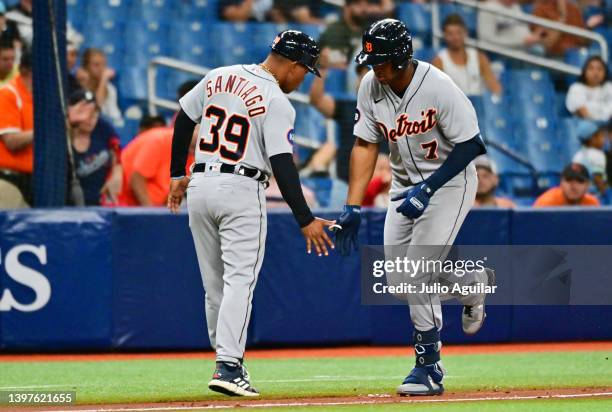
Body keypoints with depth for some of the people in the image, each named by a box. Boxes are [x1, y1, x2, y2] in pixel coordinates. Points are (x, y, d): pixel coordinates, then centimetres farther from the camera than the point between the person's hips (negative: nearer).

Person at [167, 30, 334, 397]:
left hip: (200, 186, 6)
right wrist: (305, 220, -17)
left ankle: (228, 360, 19)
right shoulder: (277, 103, -11)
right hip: (242, 191, -6)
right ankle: (228, 367, -19)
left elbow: (183, 123, 13)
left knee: (215, 284, 13)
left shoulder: (218, 77, 8)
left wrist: (179, 175, 23)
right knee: (239, 281, -8)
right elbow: (282, 164, -17)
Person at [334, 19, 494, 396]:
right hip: (405, 183, 6)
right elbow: (366, 146, -1)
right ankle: (473, 280, 29)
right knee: (398, 282, 2)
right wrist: (353, 208, -8)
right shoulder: (371, 87, -9)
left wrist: (428, 189, -25)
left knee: (418, 269, -16)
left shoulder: (439, 88, -26)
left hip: (449, 181, -6)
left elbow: (471, 145, -20)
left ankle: (429, 368, -5)